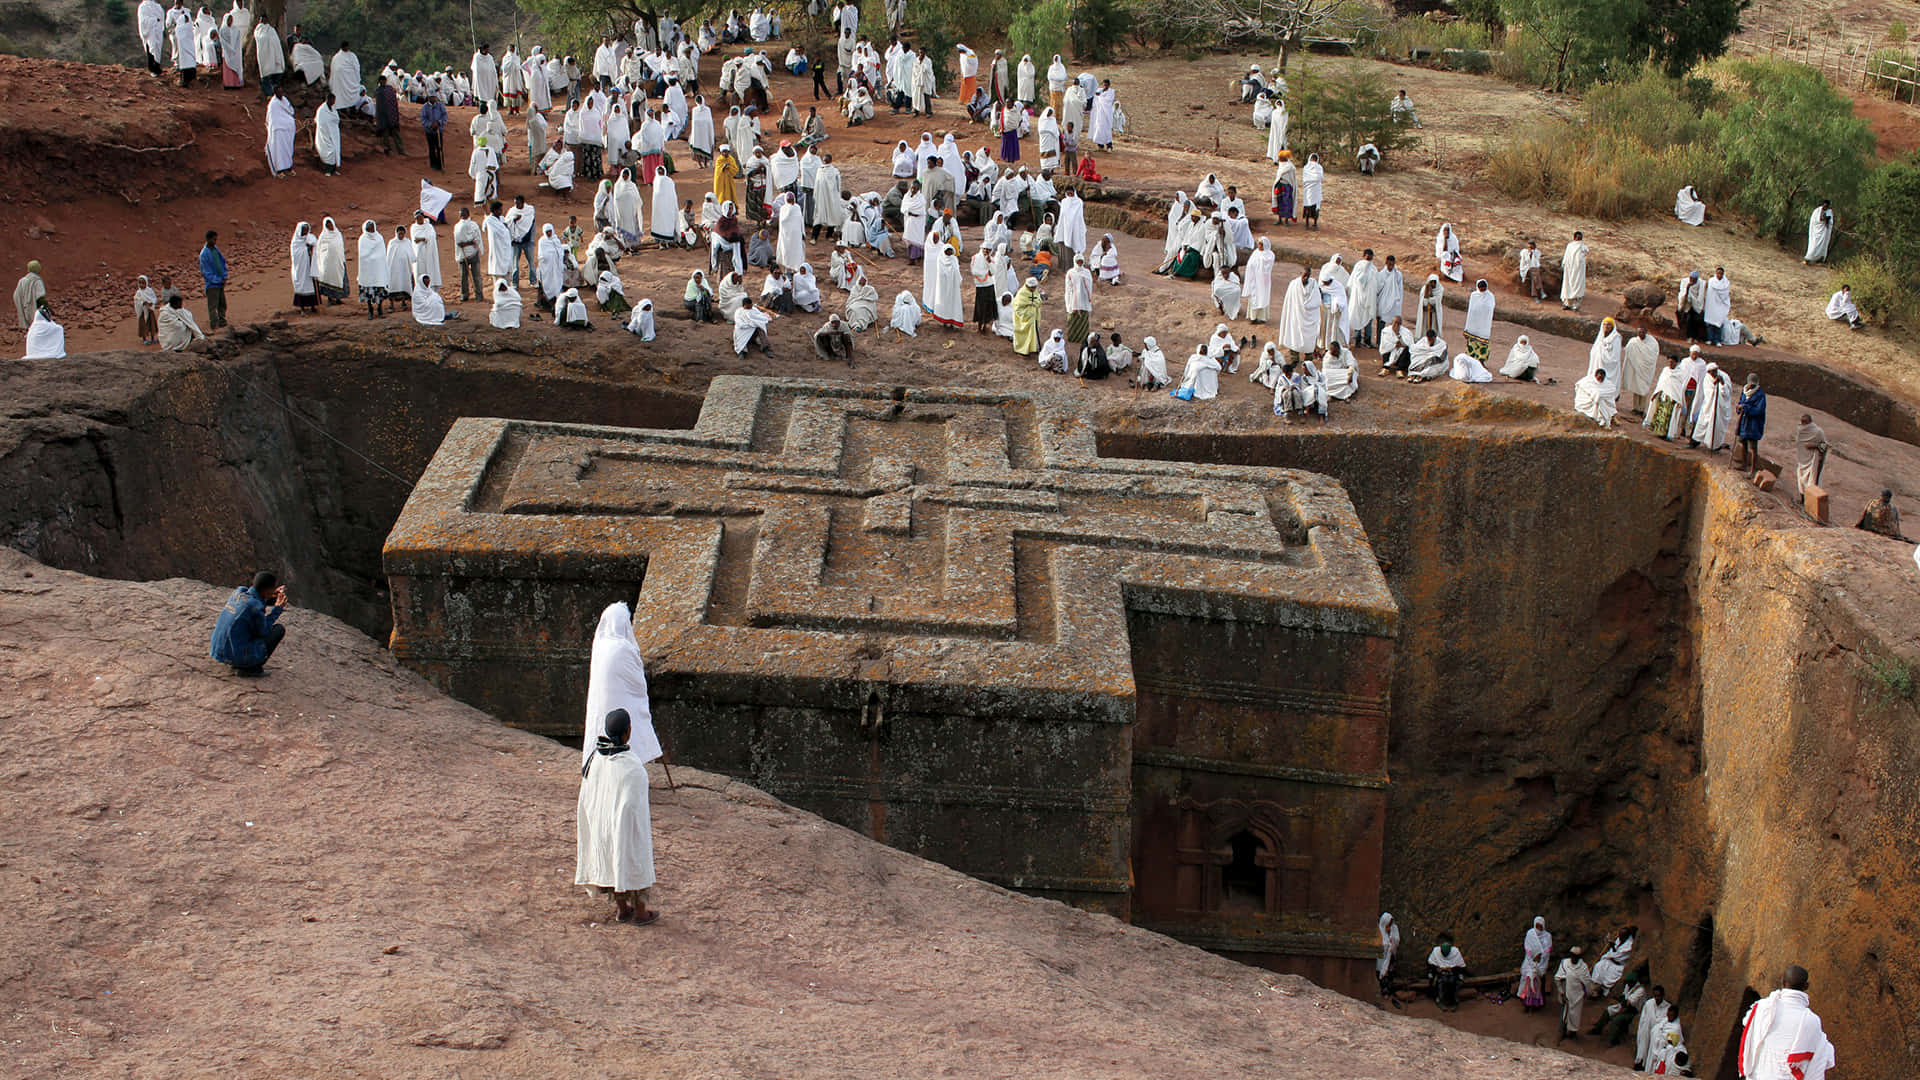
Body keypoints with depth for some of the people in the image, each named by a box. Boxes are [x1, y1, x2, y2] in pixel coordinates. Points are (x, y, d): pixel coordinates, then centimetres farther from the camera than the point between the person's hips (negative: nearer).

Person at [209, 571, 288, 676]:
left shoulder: (239, 591, 1)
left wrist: (272, 597, 11)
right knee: (279, 629, 2)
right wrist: (277, 609, 2)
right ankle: (250, 668, -1)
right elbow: (264, 632, -3)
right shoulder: (256, 607, -20)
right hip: (239, 658, -8)